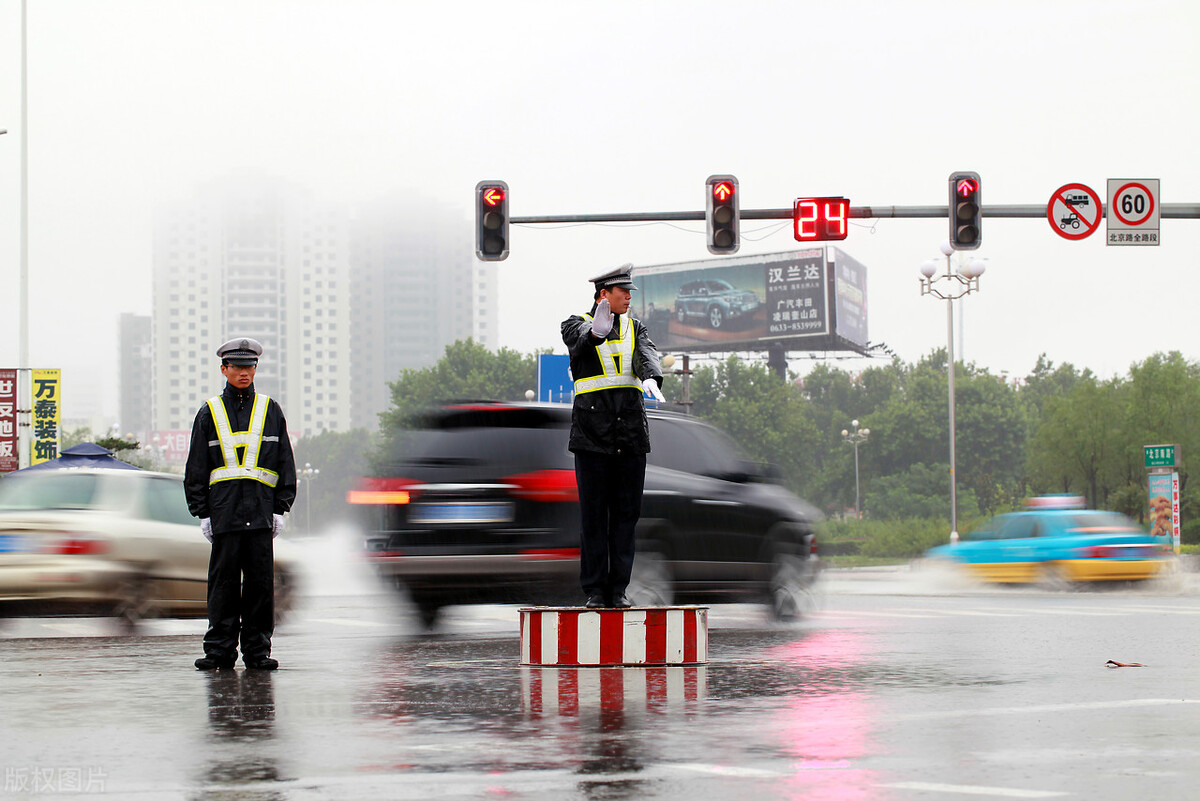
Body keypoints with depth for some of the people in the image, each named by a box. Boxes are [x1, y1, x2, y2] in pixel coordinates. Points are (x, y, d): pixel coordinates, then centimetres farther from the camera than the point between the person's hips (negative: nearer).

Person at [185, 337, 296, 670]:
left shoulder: (270, 411, 11)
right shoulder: (210, 413, 10)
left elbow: (285, 464, 11)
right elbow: (196, 468, 10)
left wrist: (280, 508, 3)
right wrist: (202, 512, 2)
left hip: (261, 512, 1)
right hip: (224, 511, 0)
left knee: (260, 581, 0)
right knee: (223, 581, -1)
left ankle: (257, 650, 7)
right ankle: (220, 651, 4)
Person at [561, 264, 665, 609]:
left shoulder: (634, 328, 14)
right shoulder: (576, 324, 3)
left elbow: (646, 354, -6)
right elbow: (581, 338, -21)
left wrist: (651, 378, -30)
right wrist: (597, 331, -46)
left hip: (631, 430, 4)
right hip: (592, 432, -4)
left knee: (626, 512, 3)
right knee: (594, 513, -2)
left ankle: (619, 589, 8)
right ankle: (595, 590, 3)